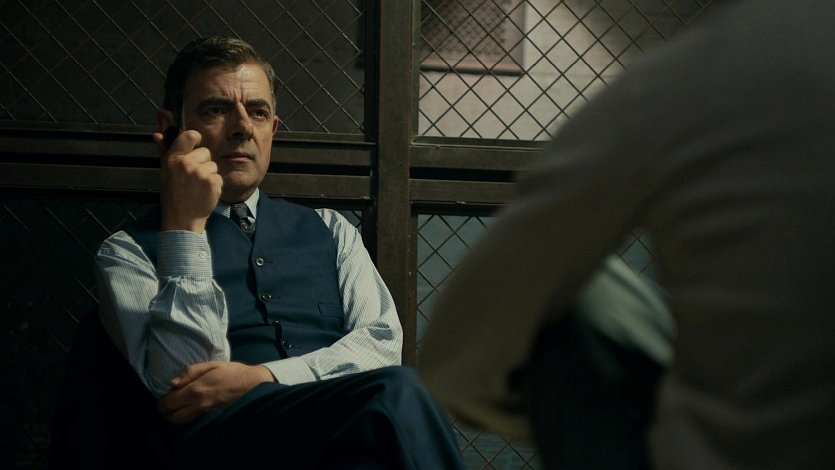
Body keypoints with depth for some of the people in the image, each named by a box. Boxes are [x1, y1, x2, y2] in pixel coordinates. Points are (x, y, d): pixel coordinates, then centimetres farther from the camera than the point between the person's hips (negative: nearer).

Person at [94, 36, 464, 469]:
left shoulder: (329, 230, 24)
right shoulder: (130, 251, 12)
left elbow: (382, 340, 9)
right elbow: (177, 379, -4)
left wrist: (263, 377, -8)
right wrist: (185, 225, -6)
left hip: (341, 423, 4)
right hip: (224, 434, -3)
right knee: (392, 393, -33)